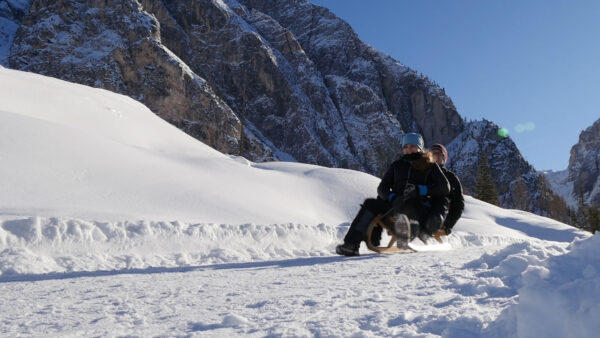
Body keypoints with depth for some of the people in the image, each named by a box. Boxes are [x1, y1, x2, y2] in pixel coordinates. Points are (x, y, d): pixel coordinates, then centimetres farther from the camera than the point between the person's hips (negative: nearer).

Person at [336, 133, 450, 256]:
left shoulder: (429, 165, 17)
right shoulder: (397, 165, 26)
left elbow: (445, 187, 7)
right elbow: (382, 188, 17)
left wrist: (421, 190, -9)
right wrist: (392, 197, -6)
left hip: (421, 207, -4)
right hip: (396, 203, 4)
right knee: (370, 204, -21)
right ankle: (351, 244, -31)